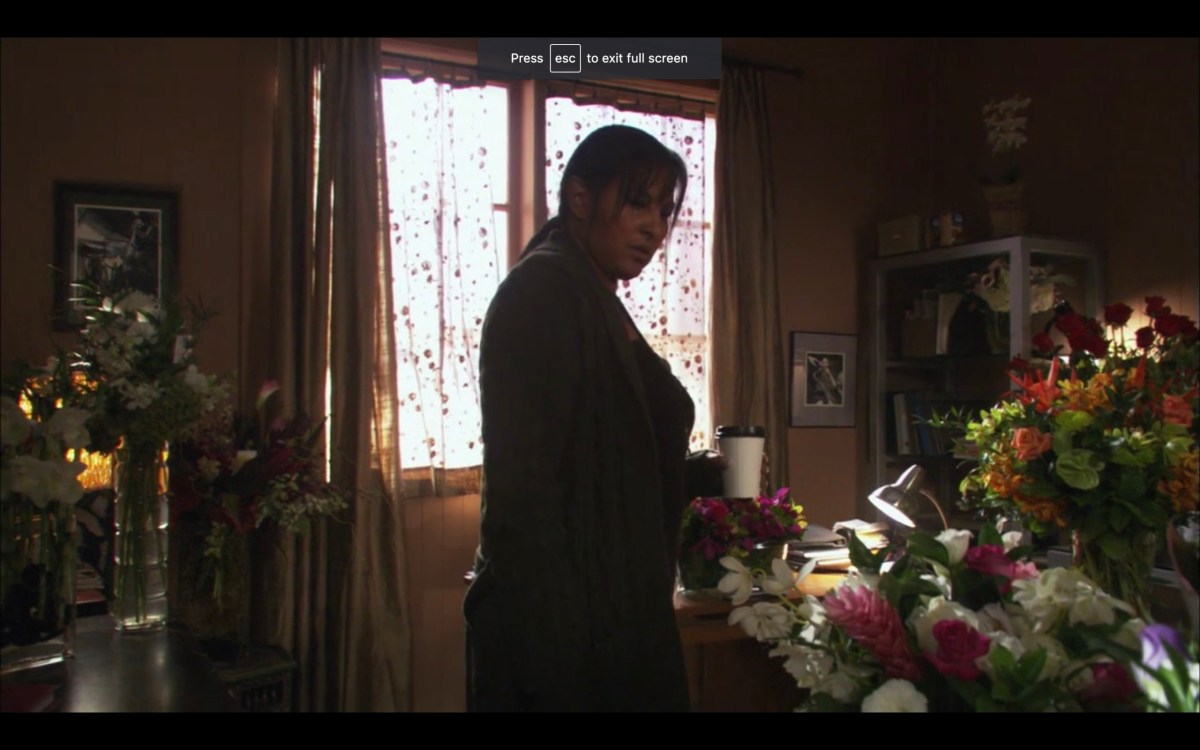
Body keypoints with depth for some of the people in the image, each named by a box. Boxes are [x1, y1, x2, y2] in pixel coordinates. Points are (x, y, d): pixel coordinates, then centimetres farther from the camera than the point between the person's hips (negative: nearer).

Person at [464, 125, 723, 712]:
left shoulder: (604, 308, 14)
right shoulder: (544, 289, -14)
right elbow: (523, 490, -22)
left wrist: (704, 474, 5)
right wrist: (559, 658, -25)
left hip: (620, 624, 9)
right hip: (559, 638, -9)